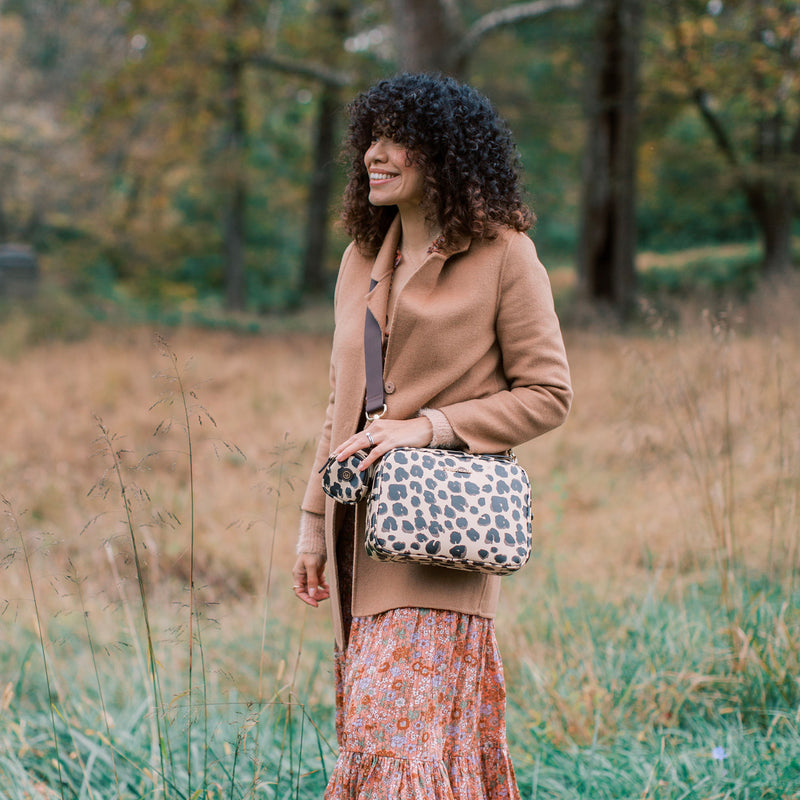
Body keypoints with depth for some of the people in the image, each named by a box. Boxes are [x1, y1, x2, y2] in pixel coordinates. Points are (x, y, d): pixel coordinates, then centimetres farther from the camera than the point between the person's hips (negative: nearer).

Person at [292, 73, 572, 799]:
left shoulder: (502, 255, -5)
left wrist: (429, 426, -16)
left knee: (400, 725, -13)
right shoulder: (362, 258, 13)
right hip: (364, 524, 7)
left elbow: (548, 394, -7)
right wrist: (315, 519, 13)